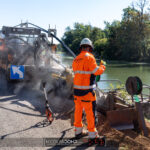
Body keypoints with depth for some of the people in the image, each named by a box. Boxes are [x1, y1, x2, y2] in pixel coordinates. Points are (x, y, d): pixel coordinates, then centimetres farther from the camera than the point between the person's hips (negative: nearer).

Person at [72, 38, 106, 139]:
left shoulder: (76, 59, 9)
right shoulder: (89, 57, -12)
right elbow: (96, 71, -13)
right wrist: (102, 67, 6)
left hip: (76, 88, 7)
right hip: (87, 90, -7)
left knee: (78, 110, 16)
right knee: (90, 112, 1)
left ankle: (78, 131, 28)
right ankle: (92, 135, 9)